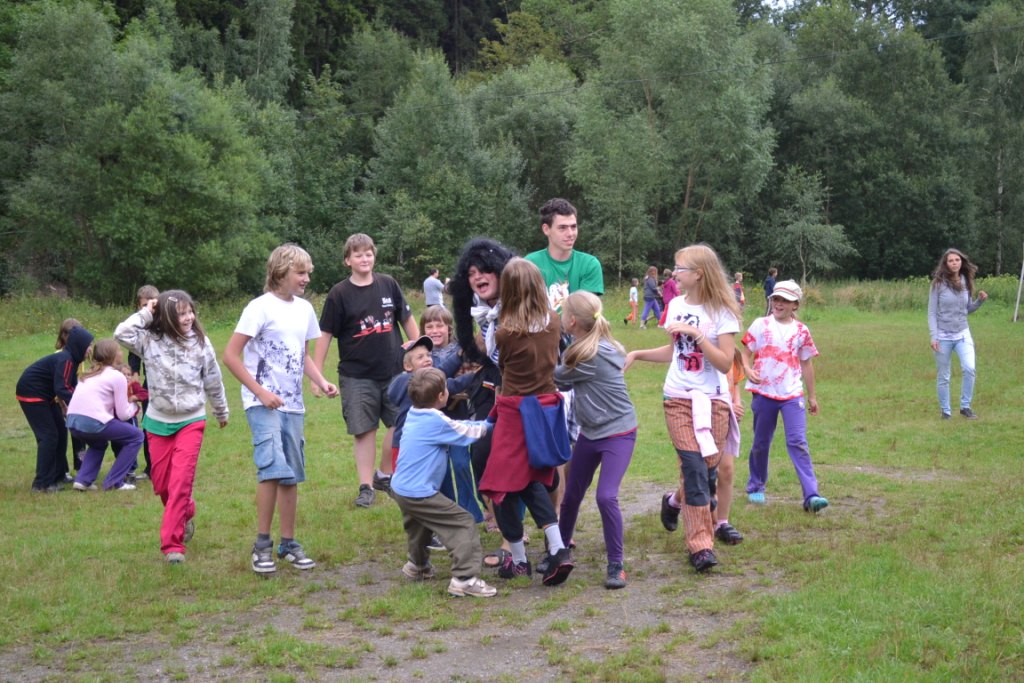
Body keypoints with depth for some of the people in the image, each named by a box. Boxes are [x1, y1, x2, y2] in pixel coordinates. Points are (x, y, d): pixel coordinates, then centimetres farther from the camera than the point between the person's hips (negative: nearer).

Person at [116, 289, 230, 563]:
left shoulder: (201, 343, -5)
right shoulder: (151, 341, -6)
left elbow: (213, 381, 7)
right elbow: (122, 333, -22)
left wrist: (221, 412, 19)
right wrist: (145, 313, -17)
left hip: (191, 421, -2)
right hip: (158, 422, 2)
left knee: (181, 481, -12)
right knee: (161, 482, 10)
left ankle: (172, 543, -8)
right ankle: (185, 514, 40)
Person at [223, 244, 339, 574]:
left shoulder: (304, 309, 11)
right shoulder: (261, 307, -10)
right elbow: (231, 355, -12)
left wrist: (321, 381, 5)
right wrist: (261, 392, -16)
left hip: (293, 405, 7)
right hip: (263, 404, -7)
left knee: (291, 475, 10)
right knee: (273, 468, -20)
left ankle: (288, 543, 20)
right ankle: (262, 544, -10)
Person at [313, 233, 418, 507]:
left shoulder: (388, 284, 3)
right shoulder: (339, 294, -4)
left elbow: (407, 319, 12)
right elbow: (325, 335, -4)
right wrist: (317, 375, -8)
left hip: (394, 371, 3)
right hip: (357, 375, -3)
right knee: (364, 430, 0)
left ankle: (384, 475, 24)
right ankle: (366, 486, 9)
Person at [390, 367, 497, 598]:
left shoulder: (414, 414, 7)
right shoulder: (436, 422, -18)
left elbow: (454, 426, 14)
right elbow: (467, 433, -6)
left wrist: (480, 424, 13)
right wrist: (487, 425, 12)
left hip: (400, 488, 10)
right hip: (419, 493, -10)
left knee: (419, 523, 34)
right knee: (464, 524, -8)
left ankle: (418, 565, 55)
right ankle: (464, 578, -16)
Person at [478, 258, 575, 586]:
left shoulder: (505, 332, -15)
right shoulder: (554, 323, -4)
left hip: (515, 411, -5)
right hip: (546, 407, 6)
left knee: (503, 485, 7)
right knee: (532, 480, 19)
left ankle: (518, 560, 13)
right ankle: (558, 549, 5)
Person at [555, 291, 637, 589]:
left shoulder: (595, 354, -25)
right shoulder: (583, 349, 0)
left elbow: (558, 376, -12)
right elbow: (566, 383, 0)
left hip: (618, 432, -9)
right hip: (589, 432, 9)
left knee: (606, 496, -18)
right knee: (571, 495, 14)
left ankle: (616, 566, -5)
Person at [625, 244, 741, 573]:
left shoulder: (722, 311, -7)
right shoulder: (677, 305, 6)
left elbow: (725, 363, -14)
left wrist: (696, 334, -22)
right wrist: (636, 354, 12)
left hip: (713, 400, -2)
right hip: (679, 398, 2)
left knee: (708, 469, 1)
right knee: (694, 469, -10)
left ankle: (676, 501, 30)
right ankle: (701, 545, -6)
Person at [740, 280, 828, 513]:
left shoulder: (801, 331, 7)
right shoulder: (761, 325, 2)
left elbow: (806, 363, 15)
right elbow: (745, 351, 2)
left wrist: (812, 396, 19)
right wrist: (748, 370, -20)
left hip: (792, 394, 0)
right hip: (764, 392, 0)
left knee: (798, 443, -10)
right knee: (761, 443, 11)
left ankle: (811, 495, -15)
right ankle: (755, 487, 30)